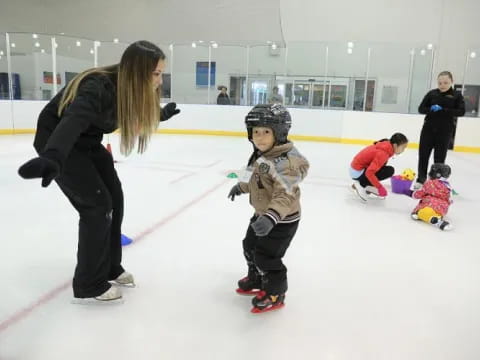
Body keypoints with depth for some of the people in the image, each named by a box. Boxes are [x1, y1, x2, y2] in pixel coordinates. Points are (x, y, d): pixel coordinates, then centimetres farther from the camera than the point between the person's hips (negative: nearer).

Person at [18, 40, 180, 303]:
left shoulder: (130, 88, -8)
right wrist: (53, 158, -69)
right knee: (97, 204, -12)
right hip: (58, 143, -8)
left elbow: (144, 112, 15)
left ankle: (110, 268, 24)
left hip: (88, 143, 9)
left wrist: (163, 113, 32)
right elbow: (74, 120, -51)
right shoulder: (98, 87, -33)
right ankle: (88, 286, 3)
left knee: (114, 198, 7)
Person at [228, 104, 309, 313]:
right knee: (250, 246, 22)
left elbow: (285, 195, -37)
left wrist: (271, 217, -49)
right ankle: (256, 280, 46)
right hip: (262, 213, 10)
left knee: (266, 256, -1)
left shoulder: (284, 162, -30)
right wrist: (240, 187, 30)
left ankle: (275, 294, 22)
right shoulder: (261, 155, 0)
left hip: (282, 220, -10)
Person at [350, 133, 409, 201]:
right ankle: (361, 184, -6)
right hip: (357, 172, -9)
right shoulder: (383, 153, -25)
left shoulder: (385, 146, 2)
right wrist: (380, 187, -22)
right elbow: (369, 173, -31)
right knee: (389, 170, -14)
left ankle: (368, 186, 11)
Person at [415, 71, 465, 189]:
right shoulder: (432, 93, 4)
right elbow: (421, 109, 4)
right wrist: (431, 109, -17)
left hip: (445, 131, -2)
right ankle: (421, 179, 18)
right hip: (428, 129, 2)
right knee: (423, 154, 5)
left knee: (439, 157, 4)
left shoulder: (457, 95, -1)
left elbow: (461, 111, -10)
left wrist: (443, 110, -20)